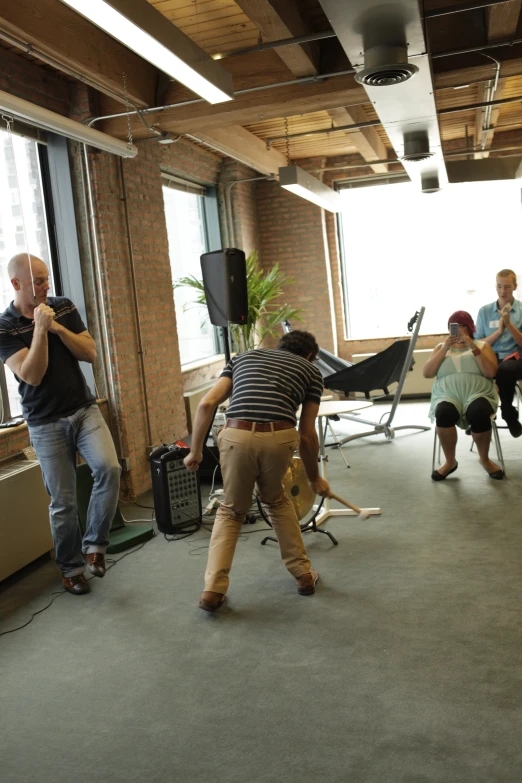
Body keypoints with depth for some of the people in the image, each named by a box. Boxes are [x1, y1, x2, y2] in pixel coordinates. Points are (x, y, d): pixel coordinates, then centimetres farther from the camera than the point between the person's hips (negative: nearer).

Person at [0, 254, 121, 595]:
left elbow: (91, 353, -1)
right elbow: (31, 375, -17)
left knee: (109, 467, -20)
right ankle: (71, 567, 22)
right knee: (63, 501, 2)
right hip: (46, 423, -3)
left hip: (85, 409, 3)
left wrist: (57, 327, -13)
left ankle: (94, 543, 0)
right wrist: (40, 328, -22)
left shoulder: (64, 307, 3)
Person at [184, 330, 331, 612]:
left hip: (236, 436, 1)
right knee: (275, 500, 30)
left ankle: (213, 590, 15)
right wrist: (314, 478, 34)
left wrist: (195, 451, 21)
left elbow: (206, 404, 14)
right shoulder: (310, 370, 24)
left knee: (232, 510, 24)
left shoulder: (243, 357, 28)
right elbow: (307, 435, 20)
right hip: (279, 438, 0)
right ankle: (303, 574, 35)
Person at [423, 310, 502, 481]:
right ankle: (450, 461, -16)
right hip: (447, 394, 1)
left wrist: (474, 348, -9)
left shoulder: (482, 345, 16)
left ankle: (485, 459, -11)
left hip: (478, 393, -1)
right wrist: (444, 349, -4)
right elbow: (426, 373, 4)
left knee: (479, 413, -37)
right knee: (444, 413, -36)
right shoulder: (441, 347, 20)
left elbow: (491, 373, -1)